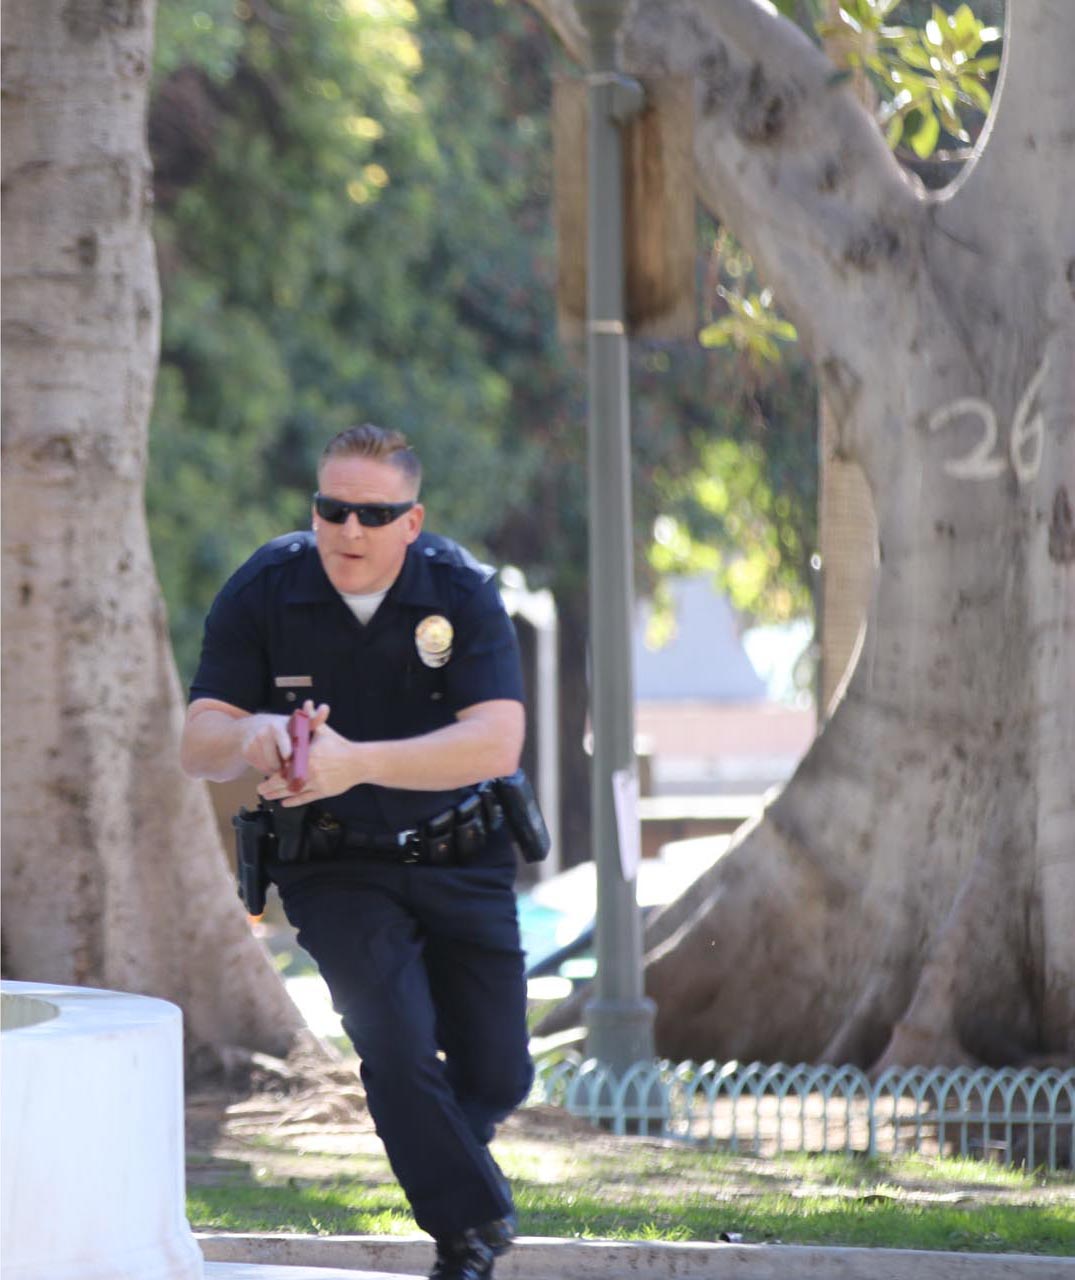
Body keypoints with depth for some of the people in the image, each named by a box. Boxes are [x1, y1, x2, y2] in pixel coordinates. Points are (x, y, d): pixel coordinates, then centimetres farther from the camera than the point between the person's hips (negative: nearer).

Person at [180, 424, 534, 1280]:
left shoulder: (462, 593, -17)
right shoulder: (264, 592, -14)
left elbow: (497, 742, -30)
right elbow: (199, 746, -17)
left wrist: (354, 762, -44)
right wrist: (253, 737, -42)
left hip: (462, 860, 1)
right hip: (336, 864, -1)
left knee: (497, 1078, 5)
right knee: (397, 1040, -21)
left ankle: (444, 1154, 41)